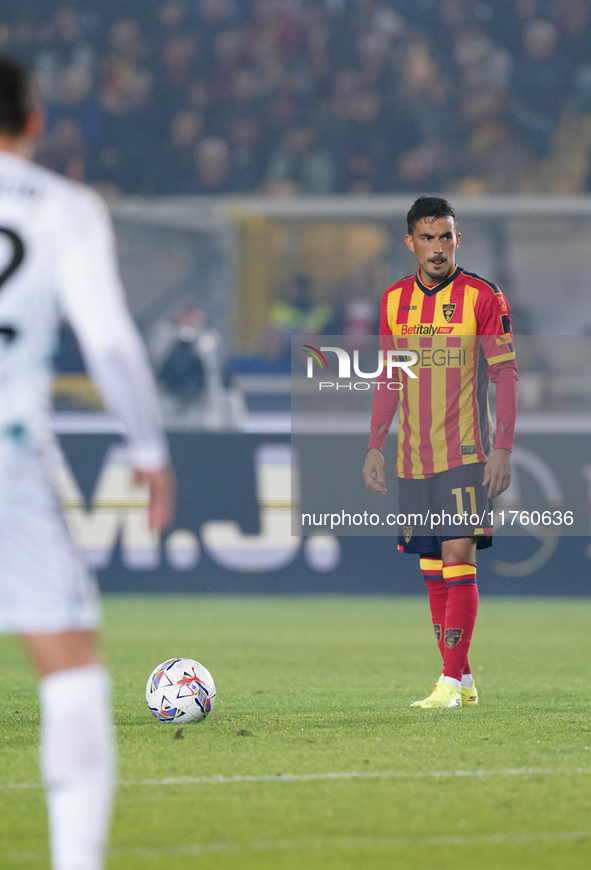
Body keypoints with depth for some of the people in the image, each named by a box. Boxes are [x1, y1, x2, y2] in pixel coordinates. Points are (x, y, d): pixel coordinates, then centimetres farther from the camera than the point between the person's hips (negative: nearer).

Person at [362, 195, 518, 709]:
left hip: (465, 455, -5)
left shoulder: (483, 297, -6)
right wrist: (375, 446, 11)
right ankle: (462, 681, 13)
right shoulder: (395, 300, 9)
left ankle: (452, 682, -13)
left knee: (458, 557, -12)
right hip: (413, 456, 5)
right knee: (432, 568, 6)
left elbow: (506, 375, -5)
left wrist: (503, 449, -12)